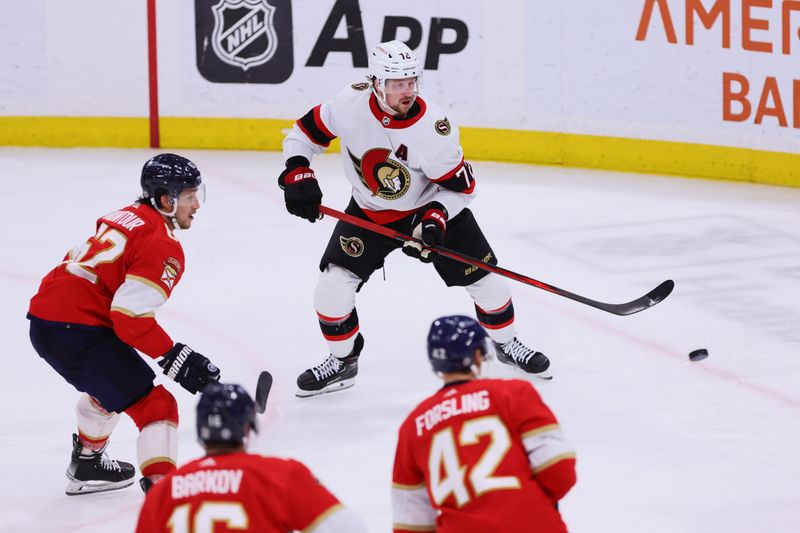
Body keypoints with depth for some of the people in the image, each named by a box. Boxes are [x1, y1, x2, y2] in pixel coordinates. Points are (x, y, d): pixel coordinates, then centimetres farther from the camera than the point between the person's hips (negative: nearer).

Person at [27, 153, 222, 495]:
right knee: (154, 405, -8)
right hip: (78, 334, -10)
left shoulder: (126, 217, 16)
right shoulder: (163, 247, -12)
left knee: (107, 383, 35)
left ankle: (87, 464, 52)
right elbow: (131, 318, -20)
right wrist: (176, 358, -15)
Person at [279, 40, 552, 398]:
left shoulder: (433, 129, -30)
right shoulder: (349, 104, -25)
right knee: (333, 282, -12)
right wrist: (297, 175, -21)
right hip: (368, 212, 1)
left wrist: (435, 218, -32)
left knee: (483, 277, 0)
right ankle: (342, 360, 11)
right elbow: (305, 133, -8)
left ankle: (505, 343, 28)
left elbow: (461, 187, -18)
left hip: (432, 207, -1)